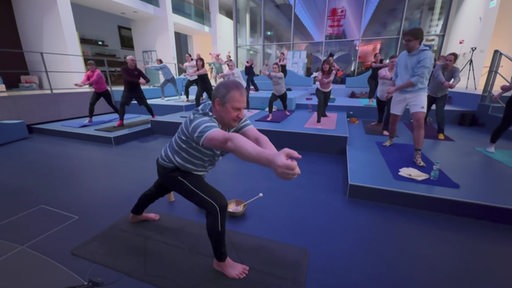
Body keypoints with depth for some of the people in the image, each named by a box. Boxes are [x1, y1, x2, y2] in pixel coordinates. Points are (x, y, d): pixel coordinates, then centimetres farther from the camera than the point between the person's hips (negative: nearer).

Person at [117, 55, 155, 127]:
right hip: (127, 90, -1)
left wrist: (145, 81, -36)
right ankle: (121, 121, -10)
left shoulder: (138, 70, -5)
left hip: (137, 90, 1)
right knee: (122, 104, -14)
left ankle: (153, 116, 21)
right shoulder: (124, 69, -9)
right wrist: (138, 81, -40)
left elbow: (147, 79, -10)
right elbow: (127, 78, -27)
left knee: (145, 104, 3)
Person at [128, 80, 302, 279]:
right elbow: (229, 141, -65)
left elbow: (257, 137, -39)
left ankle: (135, 215, 67)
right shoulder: (201, 122, -42)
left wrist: (277, 156, -60)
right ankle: (221, 262, 4)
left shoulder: (234, 119, -20)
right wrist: (272, 161, -81)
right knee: (218, 205, -20)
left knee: (159, 190, 34)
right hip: (172, 169, -8)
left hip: (188, 169, 8)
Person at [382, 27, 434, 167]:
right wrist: (392, 89, 8)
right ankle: (390, 139, 38)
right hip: (399, 93, 5)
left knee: (419, 121, -17)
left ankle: (417, 155, -12)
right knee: (393, 119, 12)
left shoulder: (426, 55, -13)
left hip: (417, 93, -5)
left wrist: (395, 88, -21)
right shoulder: (402, 55, 6)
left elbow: (418, 79, -21)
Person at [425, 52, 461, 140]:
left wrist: (454, 83, -62)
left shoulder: (456, 70, -15)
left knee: (440, 112, -16)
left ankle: (441, 132, -8)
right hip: (430, 93, 0)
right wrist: (444, 82, -66)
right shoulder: (439, 66, -22)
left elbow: (457, 77, -37)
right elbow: (438, 74, -44)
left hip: (442, 95, 0)